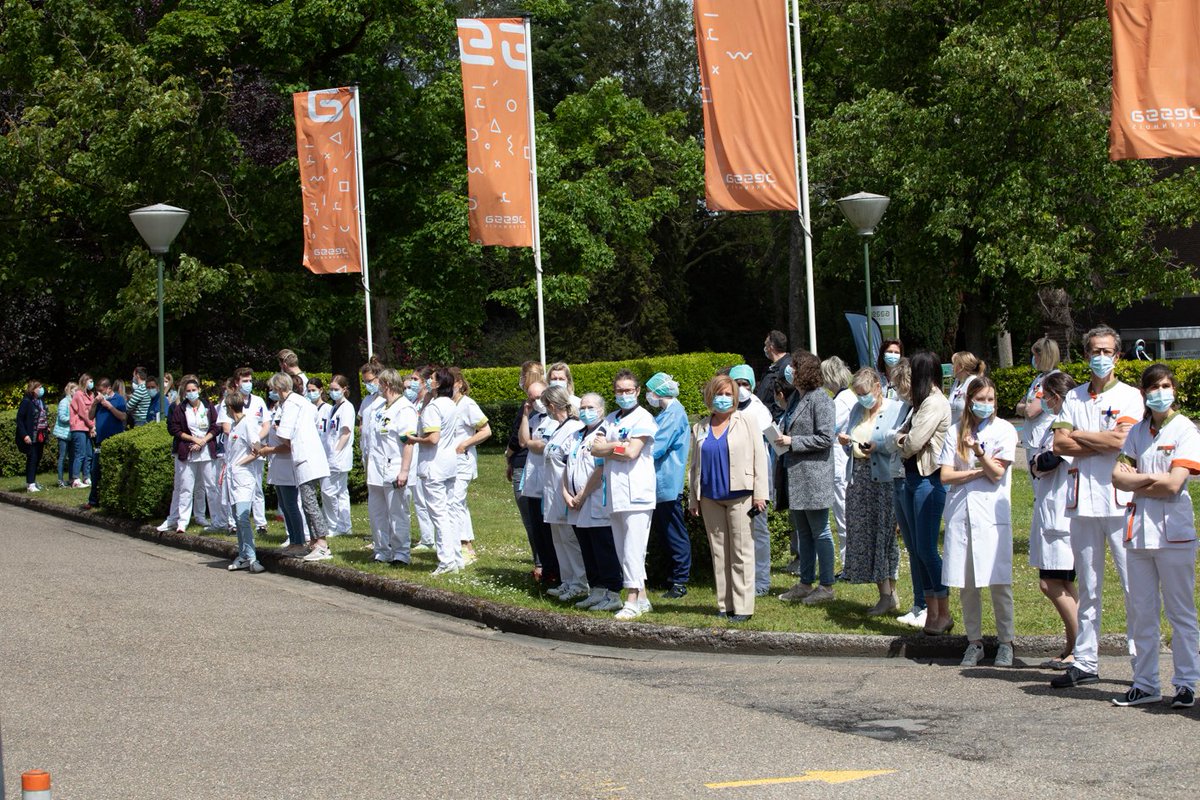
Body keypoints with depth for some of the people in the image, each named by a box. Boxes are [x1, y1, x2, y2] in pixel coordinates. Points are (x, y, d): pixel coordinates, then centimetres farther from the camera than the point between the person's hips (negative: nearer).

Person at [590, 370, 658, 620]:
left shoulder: (643, 418, -4)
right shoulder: (610, 419, 18)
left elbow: (632, 452, -15)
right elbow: (595, 449, 7)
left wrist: (607, 447, 0)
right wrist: (619, 446, -8)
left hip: (637, 493, -8)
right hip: (616, 493, 8)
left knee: (633, 548, -9)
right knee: (623, 549, 9)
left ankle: (632, 601, -8)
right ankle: (641, 598, 15)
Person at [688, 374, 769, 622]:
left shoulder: (746, 423, 4)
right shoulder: (700, 429, 14)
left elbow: (759, 459, -1)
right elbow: (695, 465, 18)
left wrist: (760, 494, -8)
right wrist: (693, 499, 12)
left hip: (739, 496, -4)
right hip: (710, 498, 4)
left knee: (741, 552, -5)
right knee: (719, 552, 6)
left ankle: (742, 607, -3)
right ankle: (724, 604, 10)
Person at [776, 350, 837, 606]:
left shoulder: (820, 399, -13)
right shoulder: (795, 398, 13)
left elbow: (825, 438, -18)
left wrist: (792, 441, -17)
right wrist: (780, 438, 5)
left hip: (813, 476, -9)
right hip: (795, 476, 9)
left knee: (819, 533, -1)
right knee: (802, 533, 15)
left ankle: (826, 585, 6)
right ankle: (805, 583, 22)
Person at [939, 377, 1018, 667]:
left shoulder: (1004, 430, 3)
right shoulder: (956, 431, 11)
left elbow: (997, 474, -6)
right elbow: (945, 475, 4)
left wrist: (979, 452, -22)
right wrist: (979, 471, -7)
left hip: (992, 512, -3)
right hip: (961, 512, 3)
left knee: (999, 582, -6)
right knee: (966, 583, 4)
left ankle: (1005, 642, 5)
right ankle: (974, 641, 14)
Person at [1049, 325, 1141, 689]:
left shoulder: (1130, 396, 3)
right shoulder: (1073, 398, 14)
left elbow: (1121, 439, -12)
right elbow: (1060, 444, 2)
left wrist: (1080, 435, -1)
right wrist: (1103, 443, -6)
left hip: (1120, 500, -4)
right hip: (1083, 501, 4)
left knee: (1134, 586, -5)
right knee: (1088, 587, 9)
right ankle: (1085, 662, 13)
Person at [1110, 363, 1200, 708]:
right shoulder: (1137, 431, 12)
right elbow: (1118, 476, 4)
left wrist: (1135, 479, -3)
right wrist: (1150, 478, -10)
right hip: (1138, 529, 5)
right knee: (1140, 613, 8)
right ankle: (1145, 683, 15)